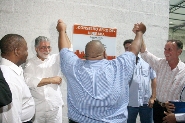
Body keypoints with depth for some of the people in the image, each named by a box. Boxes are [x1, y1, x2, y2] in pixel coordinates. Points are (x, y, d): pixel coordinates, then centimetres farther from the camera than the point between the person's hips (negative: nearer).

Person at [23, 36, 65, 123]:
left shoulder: (56, 58, 2)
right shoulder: (30, 63, -2)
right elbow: (28, 81, -16)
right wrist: (51, 80, -15)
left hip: (55, 105, 1)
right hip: (37, 106, 0)